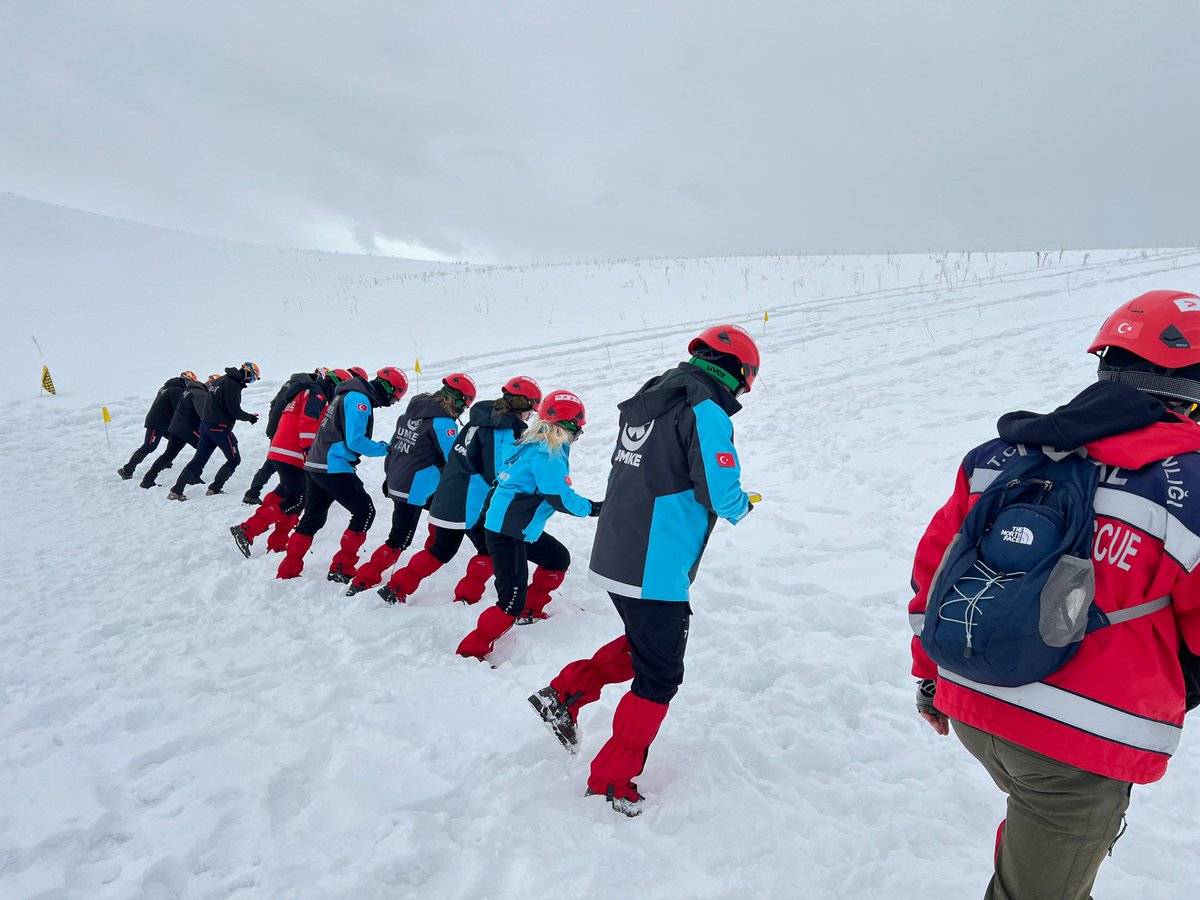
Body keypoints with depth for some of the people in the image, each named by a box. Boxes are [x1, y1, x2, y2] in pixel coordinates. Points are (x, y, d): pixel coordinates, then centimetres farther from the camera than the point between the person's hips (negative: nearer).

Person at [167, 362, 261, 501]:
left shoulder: (221, 380, 15)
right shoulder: (232, 384, -15)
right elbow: (235, 410, -18)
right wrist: (250, 417, -2)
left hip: (206, 425, 9)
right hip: (220, 428, -9)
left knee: (198, 460, 10)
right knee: (234, 459, 6)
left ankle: (176, 491, 7)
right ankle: (214, 489, 6)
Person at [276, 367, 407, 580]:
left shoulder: (347, 395, 17)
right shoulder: (359, 399, -14)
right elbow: (355, 441, -20)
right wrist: (385, 449, -9)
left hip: (315, 466, 10)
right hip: (334, 469, -10)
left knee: (312, 519, 16)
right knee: (365, 511, 0)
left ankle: (287, 573, 18)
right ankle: (341, 569, 2)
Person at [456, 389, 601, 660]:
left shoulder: (535, 443, 7)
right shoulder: (547, 454, -22)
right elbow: (561, 498, -22)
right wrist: (593, 508, -10)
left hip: (521, 529, 10)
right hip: (506, 533, -10)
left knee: (559, 559, 24)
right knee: (512, 602, -11)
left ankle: (532, 608, 38)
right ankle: (471, 651, -2)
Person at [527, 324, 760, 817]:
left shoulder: (650, 399, 12)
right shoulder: (706, 410, -15)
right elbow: (720, 494, -20)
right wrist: (742, 505, 2)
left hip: (613, 559, 8)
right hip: (655, 572, -8)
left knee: (643, 645, 29)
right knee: (659, 677, 9)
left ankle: (564, 693, 22)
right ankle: (612, 779, 20)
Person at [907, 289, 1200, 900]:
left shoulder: (1000, 455, -2)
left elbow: (932, 568, 5)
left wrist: (929, 675, 18)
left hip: (971, 711, 5)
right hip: (1084, 749, -5)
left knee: (1040, 821, 34)